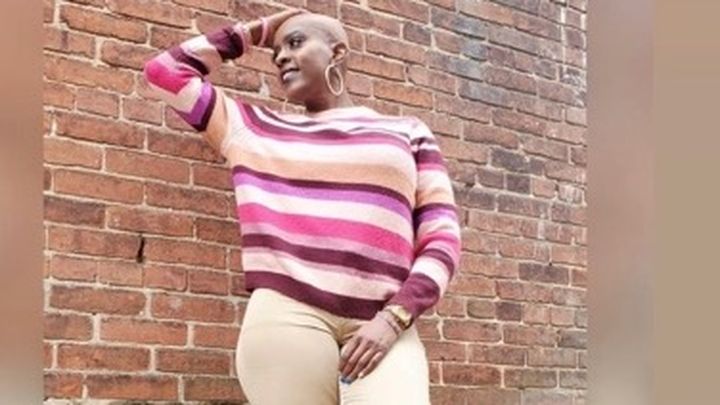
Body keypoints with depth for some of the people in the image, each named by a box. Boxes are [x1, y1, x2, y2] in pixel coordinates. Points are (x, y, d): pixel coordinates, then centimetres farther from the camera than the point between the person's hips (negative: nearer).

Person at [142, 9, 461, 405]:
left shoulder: (407, 133, 20)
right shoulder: (256, 128, 23)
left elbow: (442, 239, 11)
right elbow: (165, 71, 25)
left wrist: (393, 319, -3)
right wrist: (253, 32, 28)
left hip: (381, 329, 0)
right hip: (287, 317, 1)